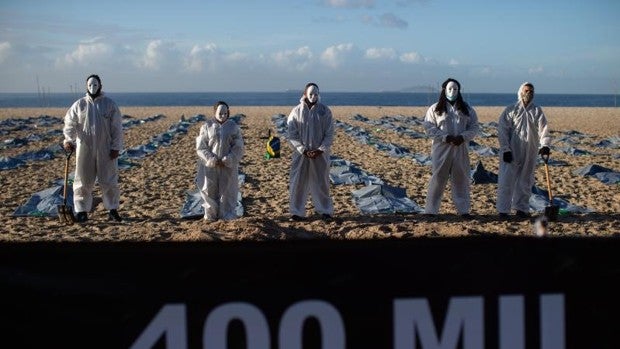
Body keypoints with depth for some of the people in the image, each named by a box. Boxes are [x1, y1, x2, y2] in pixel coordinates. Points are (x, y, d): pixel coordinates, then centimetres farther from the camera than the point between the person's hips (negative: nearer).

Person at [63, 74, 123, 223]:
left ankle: (112, 210, 13)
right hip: (84, 150, 1)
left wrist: (116, 147, -5)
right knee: (83, 181, 4)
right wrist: (68, 140, -15)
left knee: (109, 181, 3)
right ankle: (82, 211, 11)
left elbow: (117, 128, 1)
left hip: (106, 150, -1)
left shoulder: (110, 104, 3)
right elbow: (70, 124, 2)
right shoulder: (79, 105, 5)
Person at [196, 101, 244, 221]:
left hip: (228, 166, 0)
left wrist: (228, 159, -15)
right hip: (210, 165, 0)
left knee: (227, 190, 5)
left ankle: (227, 214, 16)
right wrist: (211, 159, -15)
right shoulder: (207, 126, -1)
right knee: (209, 189, 2)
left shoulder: (233, 127, 0)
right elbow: (201, 147, -2)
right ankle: (211, 214, 14)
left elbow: (238, 147, -2)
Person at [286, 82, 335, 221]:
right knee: (298, 183, 2)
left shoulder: (325, 111, -2)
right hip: (301, 153, 0)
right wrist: (304, 150, -14)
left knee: (322, 183, 8)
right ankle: (297, 212, 11)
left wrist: (320, 150, -13)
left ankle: (325, 211, 19)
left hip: (320, 154, 0)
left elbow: (329, 134, -1)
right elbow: (292, 135, -4)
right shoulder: (296, 112, -3)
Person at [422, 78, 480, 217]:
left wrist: (463, 137, -12)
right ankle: (430, 210, 2)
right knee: (438, 178, -2)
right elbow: (428, 126, -4)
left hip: (461, 149, 3)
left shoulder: (467, 109, 10)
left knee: (461, 179, 6)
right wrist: (445, 137, -15)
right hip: (441, 149, -2)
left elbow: (474, 127, 7)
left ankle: (463, 209, 13)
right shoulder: (435, 109, 2)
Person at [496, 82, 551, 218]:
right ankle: (503, 210, 1)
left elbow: (543, 129, -5)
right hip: (511, 153, -3)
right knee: (506, 181, -5)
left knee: (525, 182, 11)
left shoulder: (537, 111, 6)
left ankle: (522, 208, 22)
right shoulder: (510, 110, -1)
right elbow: (502, 130, -5)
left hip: (530, 154, 3)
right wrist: (505, 149, -13)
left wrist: (544, 145, -23)